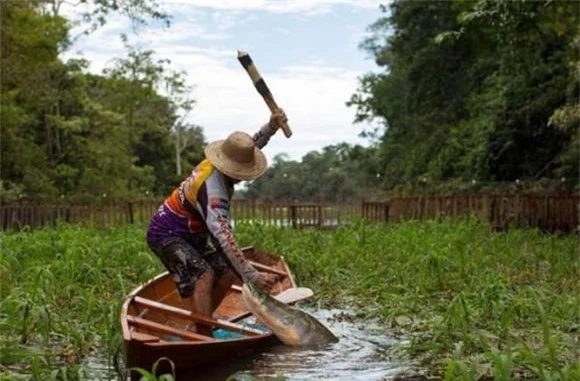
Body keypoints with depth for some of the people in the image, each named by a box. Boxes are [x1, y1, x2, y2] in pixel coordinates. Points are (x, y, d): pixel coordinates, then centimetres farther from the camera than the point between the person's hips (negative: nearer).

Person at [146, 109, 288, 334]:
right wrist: (252, 276, -45)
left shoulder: (215, 164, -8)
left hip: (192, 233, 10)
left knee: (227, 273, 5)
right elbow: (223, 238, -43)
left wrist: (271, 126, -4)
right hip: (166, 235, -10)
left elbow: (253, 146, 13)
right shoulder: (212, 189, -35)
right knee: (203, 276, -27)